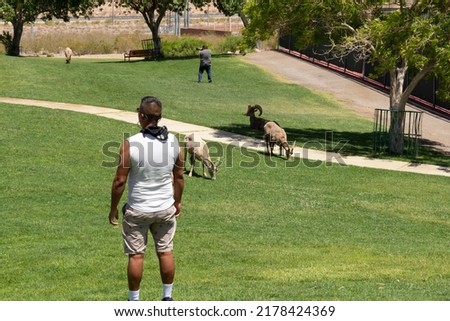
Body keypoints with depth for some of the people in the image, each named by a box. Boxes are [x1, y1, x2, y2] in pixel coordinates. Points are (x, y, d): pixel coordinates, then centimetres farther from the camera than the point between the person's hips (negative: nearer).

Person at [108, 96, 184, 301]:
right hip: (166, 208, 3)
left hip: (138, 210, -3)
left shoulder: (130, 144, -17)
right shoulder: (173, 141, -5)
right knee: (166, 252, 13)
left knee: (136, 255, 7)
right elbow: (179, 177, 4)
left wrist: (113, 208, 0)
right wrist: (177, 202, 19)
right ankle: (167, 297, 22)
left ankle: (134, 301, 17)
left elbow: (120, 180, -13)